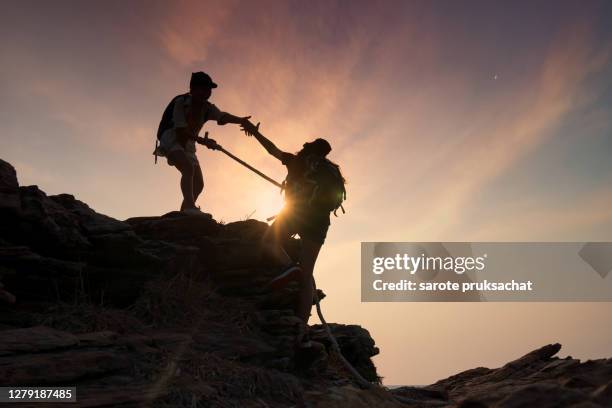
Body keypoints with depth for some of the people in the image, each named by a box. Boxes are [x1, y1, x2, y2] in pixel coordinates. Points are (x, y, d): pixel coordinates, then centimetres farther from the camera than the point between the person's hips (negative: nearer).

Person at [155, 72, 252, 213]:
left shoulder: (207, 108, -4)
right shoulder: (181, 102, -18)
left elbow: (222, 116, -24)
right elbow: (181, 130, -24)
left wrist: (240, 120, -45)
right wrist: (203, 141, -33)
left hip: (187, 143, 7)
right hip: (171, 139, -7)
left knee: (198, 185, 1)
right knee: (189, 168, -33)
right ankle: (190, 207, -43)